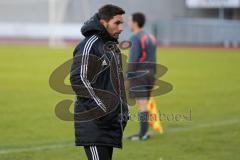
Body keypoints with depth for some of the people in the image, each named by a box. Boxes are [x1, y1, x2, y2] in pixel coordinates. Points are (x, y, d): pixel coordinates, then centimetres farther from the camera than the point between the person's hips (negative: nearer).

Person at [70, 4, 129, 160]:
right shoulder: (89, 45, -12)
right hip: (93, 122, -9)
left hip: (110, 119, 9)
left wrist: (123, 108, 15)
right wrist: (101, 108, -19)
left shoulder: (112, 46, 18)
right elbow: (78, 81, -18)